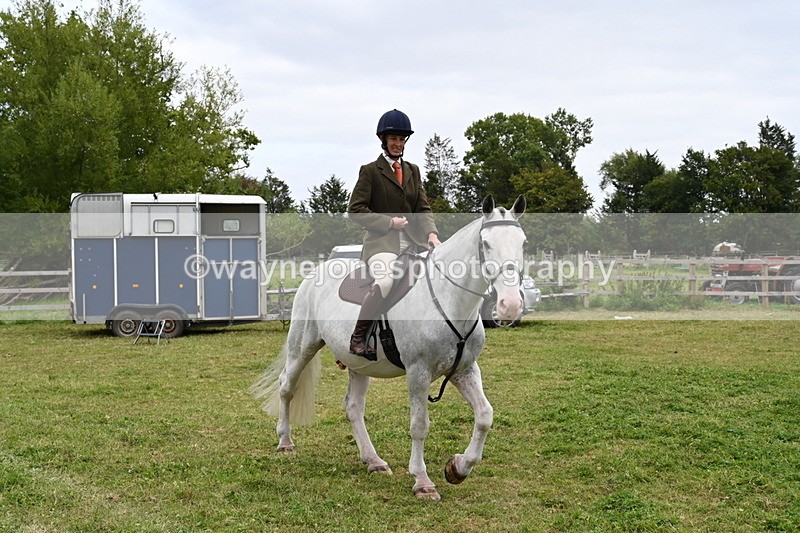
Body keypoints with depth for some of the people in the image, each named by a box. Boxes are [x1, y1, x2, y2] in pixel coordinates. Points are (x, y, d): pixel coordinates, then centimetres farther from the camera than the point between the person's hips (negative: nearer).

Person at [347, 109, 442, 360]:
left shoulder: (413, 171, 20)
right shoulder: (370, 171, 3)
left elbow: (423, 209, 14)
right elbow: (355, 209, -3)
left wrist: (431, 233, -6)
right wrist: (389, 222, -11)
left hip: (413, 242, 6)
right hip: (381, 241, -6)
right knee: (385, 282, -33)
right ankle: (358, 338, -18)